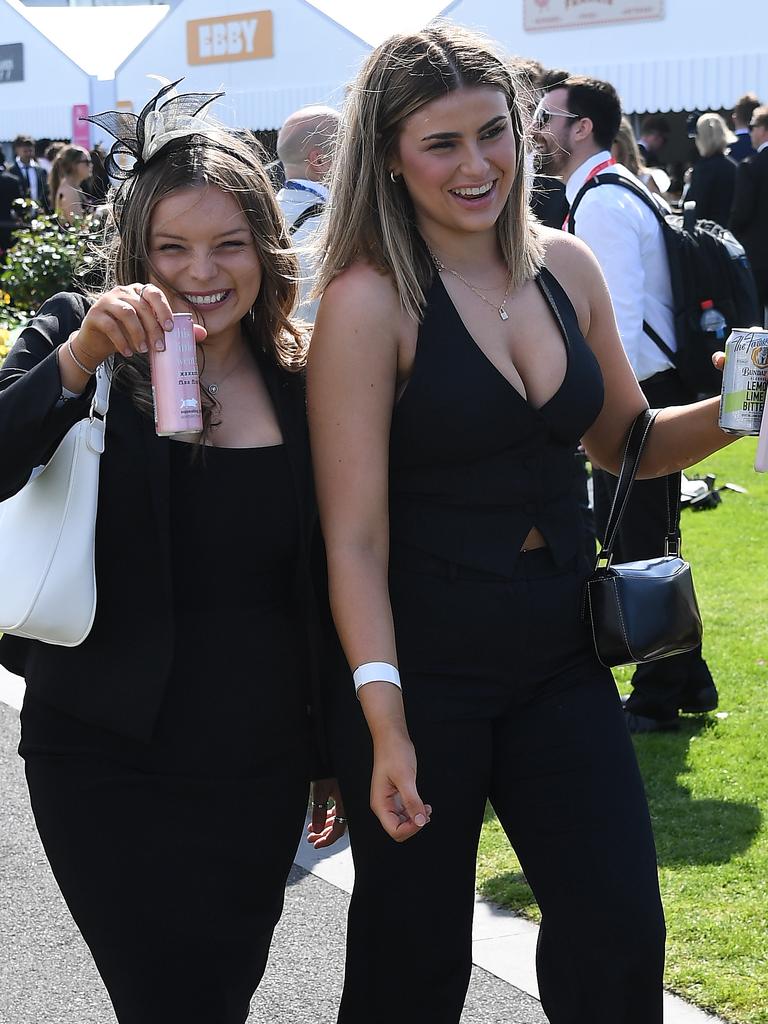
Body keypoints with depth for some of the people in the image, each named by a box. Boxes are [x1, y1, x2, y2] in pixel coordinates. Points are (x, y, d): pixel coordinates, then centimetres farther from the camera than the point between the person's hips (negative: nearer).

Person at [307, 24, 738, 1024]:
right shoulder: (370, 300, -14)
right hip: (421, 666, -5)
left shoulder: (564, 266, 3)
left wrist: (731, 414, -3)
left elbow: (625, 441, 17)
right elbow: (355, 536, -17)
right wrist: (385, 724, -24)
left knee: (621, 936, 3)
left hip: (559, 654, 5)